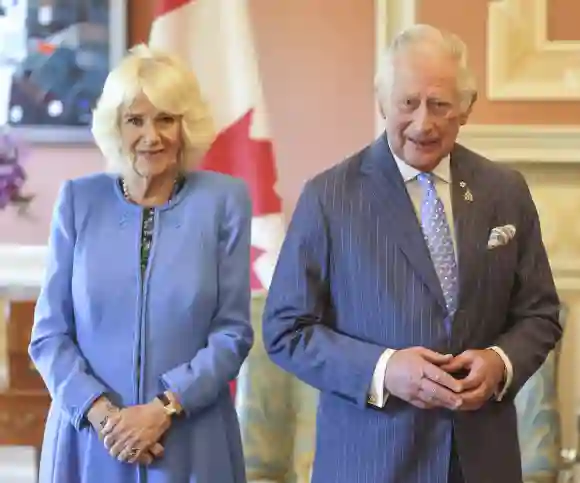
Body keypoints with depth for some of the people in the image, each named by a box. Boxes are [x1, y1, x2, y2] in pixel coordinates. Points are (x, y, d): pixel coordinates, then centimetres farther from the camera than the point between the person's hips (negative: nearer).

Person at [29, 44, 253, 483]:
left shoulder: (224, 200, -3)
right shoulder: (79, 200, 1)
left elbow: (233, 332, -4)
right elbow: (49, 333, 0)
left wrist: (165, 408, -14)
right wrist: (100, 410, -13)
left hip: (192, 446, -1)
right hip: (90, 442, 1)